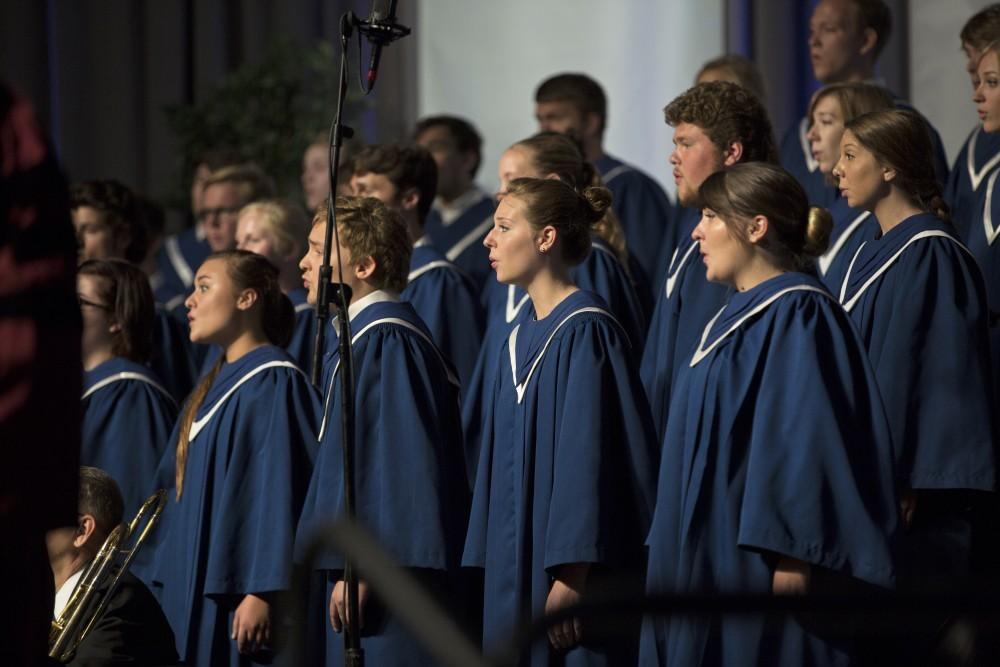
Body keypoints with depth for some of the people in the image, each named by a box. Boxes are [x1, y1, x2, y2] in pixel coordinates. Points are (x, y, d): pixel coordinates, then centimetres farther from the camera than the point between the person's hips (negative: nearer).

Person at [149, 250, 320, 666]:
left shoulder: (272, 383, -10)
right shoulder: (213, 388, 18)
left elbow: (279, 490, -18)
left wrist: (262, 592, -24)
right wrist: (172, 596, 18)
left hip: (237, 593, -9)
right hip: (196, 599, 9)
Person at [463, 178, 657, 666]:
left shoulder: (585, 332, -10)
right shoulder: (518, 342, 16)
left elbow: (589, 456, -17)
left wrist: (571, 576, -22)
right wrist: (482, 570, 15)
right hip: (514, 579, 8)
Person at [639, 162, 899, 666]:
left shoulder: (797, 316, -12)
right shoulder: (737, 316, 17)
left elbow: (807, 435, -20)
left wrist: (790, 556, -25)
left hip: (757, 563, -10)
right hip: (711, 559, 10)